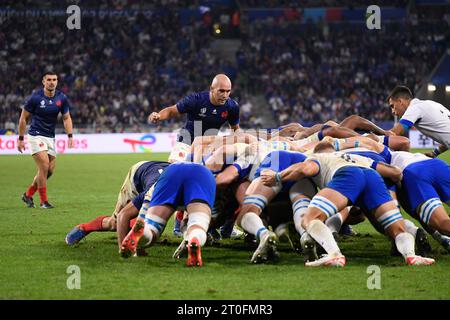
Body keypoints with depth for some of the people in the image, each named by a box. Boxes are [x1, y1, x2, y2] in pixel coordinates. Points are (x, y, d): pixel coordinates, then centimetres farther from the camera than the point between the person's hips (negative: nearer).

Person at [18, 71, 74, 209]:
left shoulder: (62, 98, -1)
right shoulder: (35, 97, -12)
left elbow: (66, 118, 9)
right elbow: (23, 118, -3)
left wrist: (70, 136, -5)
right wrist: (21, 139, -4)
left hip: (50, 137, 5)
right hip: (36, 136, -5)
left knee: (50, 170, 2)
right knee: (44, 167, -16)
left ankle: (28, 195, 19)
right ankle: (43, 201, -5)